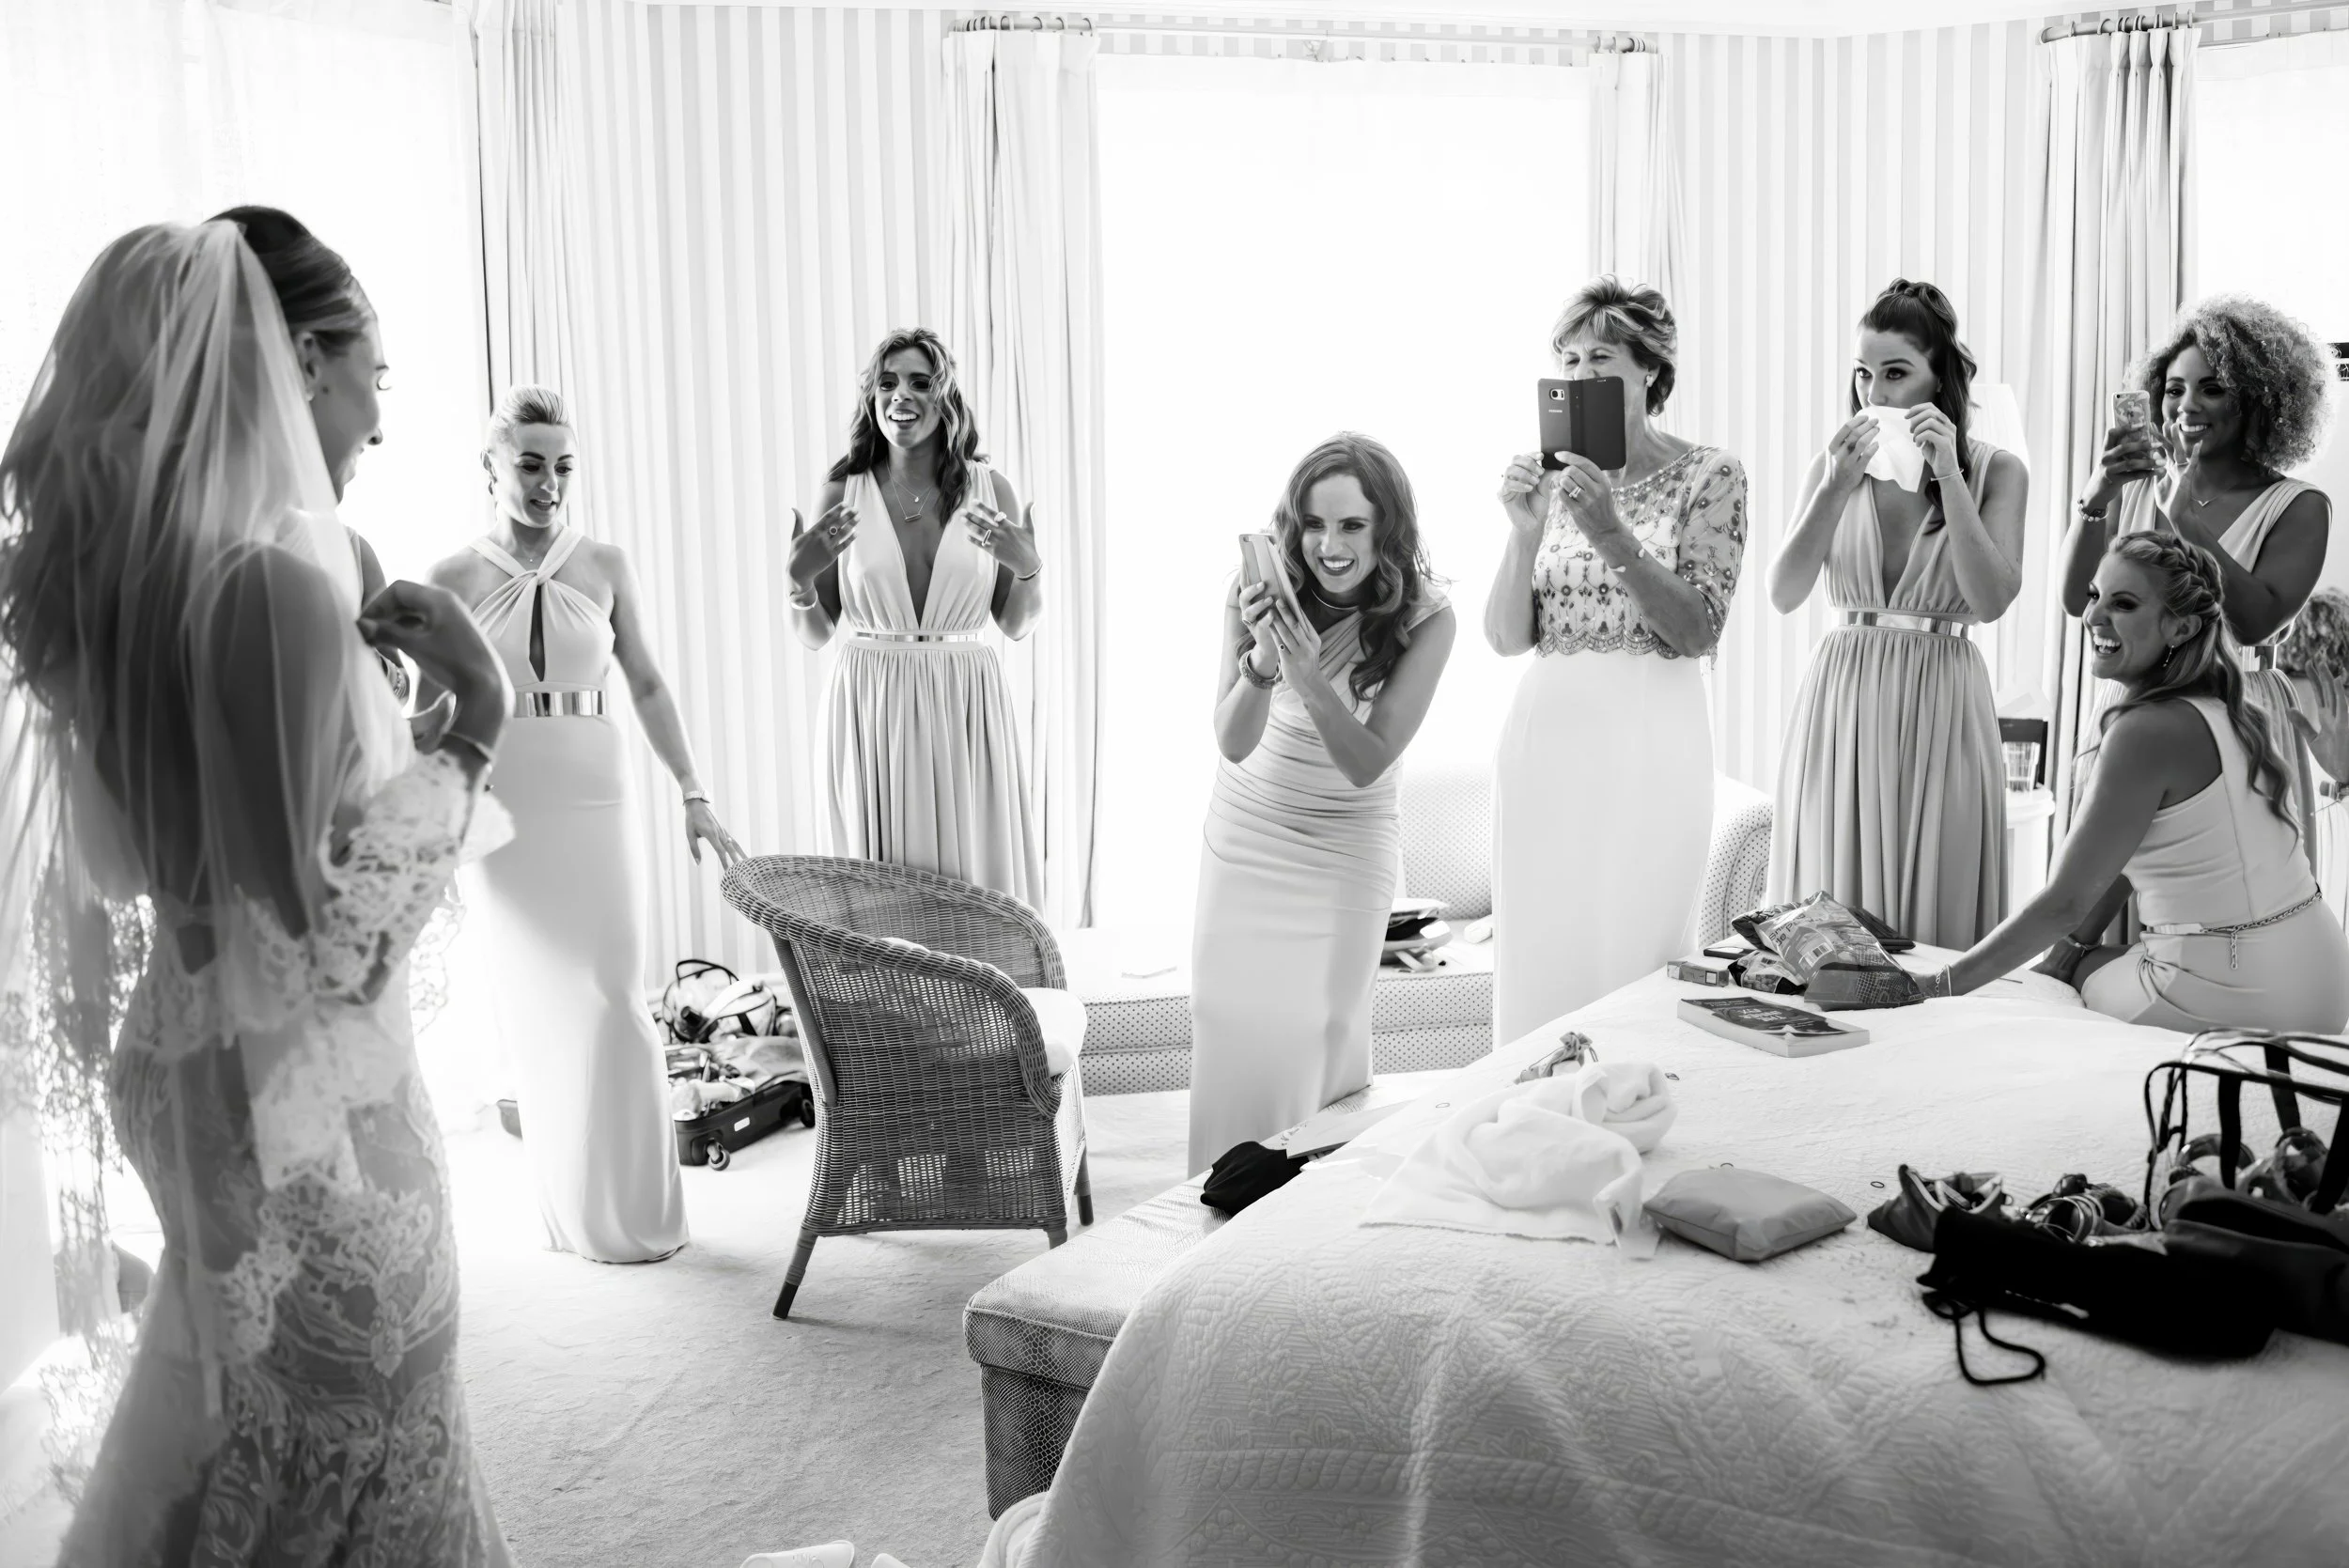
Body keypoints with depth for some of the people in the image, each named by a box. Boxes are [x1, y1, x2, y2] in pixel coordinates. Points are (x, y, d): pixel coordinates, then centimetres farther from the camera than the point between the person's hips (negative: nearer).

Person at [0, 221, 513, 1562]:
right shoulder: (278, 593, -25)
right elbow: (329, 930, -25)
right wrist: (474, 729, -19)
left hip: (178, 1052, 8)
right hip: (304, 1089, -8)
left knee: (237, 1407, 26)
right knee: (348, 1424, 10)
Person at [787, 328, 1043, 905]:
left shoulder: (990, 491, 2)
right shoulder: (843, 495, 0)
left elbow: (1014, 624, 8)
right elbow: (815, 635, 5)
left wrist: (1028, 570, -10)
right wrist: (800, 579, -13)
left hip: (967, 708, 1)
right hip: (873, 711, 0)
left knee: (976, 875, 3)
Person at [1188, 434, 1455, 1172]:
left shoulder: (1425, 619, -19)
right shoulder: (1259, 590, -16)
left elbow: (1367, 764, -22)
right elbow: (1233, 744, -19)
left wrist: (1311, 677, -38)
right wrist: (1261, 662, -39)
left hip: (1347, 845, -1)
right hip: (1245, 834, 2)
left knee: (1321, 1033, -2)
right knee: (1233, 1025, 4)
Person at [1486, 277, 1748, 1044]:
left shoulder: (1708, 474, 0)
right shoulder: (1551, 478, 10)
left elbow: (1698, 630, -9)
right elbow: (1507, 638, 5)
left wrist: (1611, 534, -18)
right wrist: (1525, 532, -10)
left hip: (1648, 738, -3)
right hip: (1545, 733, 4)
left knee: (1627, 958, -2)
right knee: (1535, 959, 5)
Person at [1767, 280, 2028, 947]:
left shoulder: (1996, 471, 2)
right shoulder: (1836, 463, 5)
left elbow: (1991, 600, -11)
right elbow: (1783, 595, -4)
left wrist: (1949, 476, -13)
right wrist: (1837, 487, -14)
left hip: (1940, 709, -1)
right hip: (1842, 701, 2)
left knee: (1935, 912, 2)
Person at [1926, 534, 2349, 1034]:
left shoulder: (2147, 731, -20)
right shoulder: (2228, 711, 7)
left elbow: (2064, 903, -18)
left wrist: (1939, 986, -13)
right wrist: (2072, 951, 10)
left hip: (2239, 998, -8)